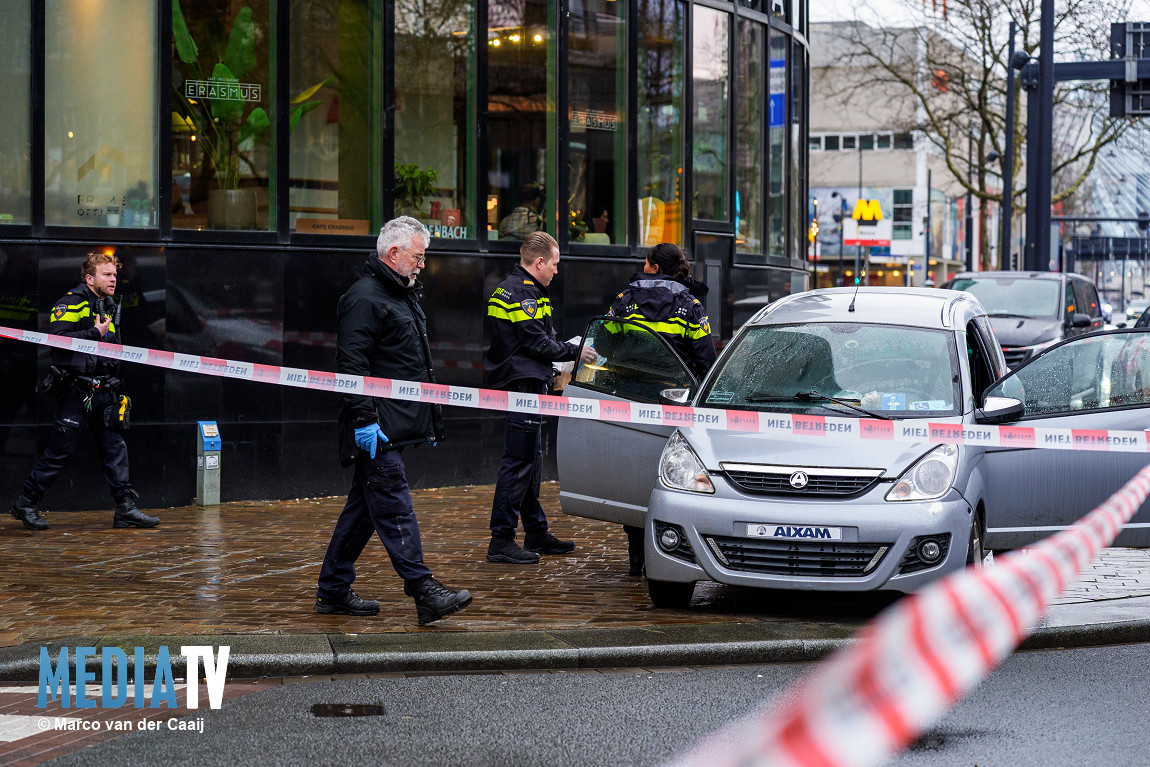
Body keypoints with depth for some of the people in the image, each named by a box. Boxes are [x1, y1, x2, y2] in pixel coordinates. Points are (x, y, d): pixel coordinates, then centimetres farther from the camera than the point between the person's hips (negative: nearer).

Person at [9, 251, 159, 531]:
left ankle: (125, 507, 3)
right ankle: (26, 504, 9)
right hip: (77, 390, -7)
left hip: (104, 391, 7)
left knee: (116, 447, 2)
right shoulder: (72, 303, -7)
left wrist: (117, 386, 20)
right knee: (59, 450, -3)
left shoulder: (110, 308, 19)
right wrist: (95, 334, -19)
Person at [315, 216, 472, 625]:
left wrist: (430, 419, 28)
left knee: (365, 507, 12)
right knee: (395, 507, -11)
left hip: (397, 425, 10)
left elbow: (415, 367, 29)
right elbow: (351, 365, -19)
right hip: (376, 430, -10)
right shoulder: (364, 298, -12)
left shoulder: (403, 296, 21)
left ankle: (333, 591, 18)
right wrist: (363, 418, -24)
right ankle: (423, 591, -16)